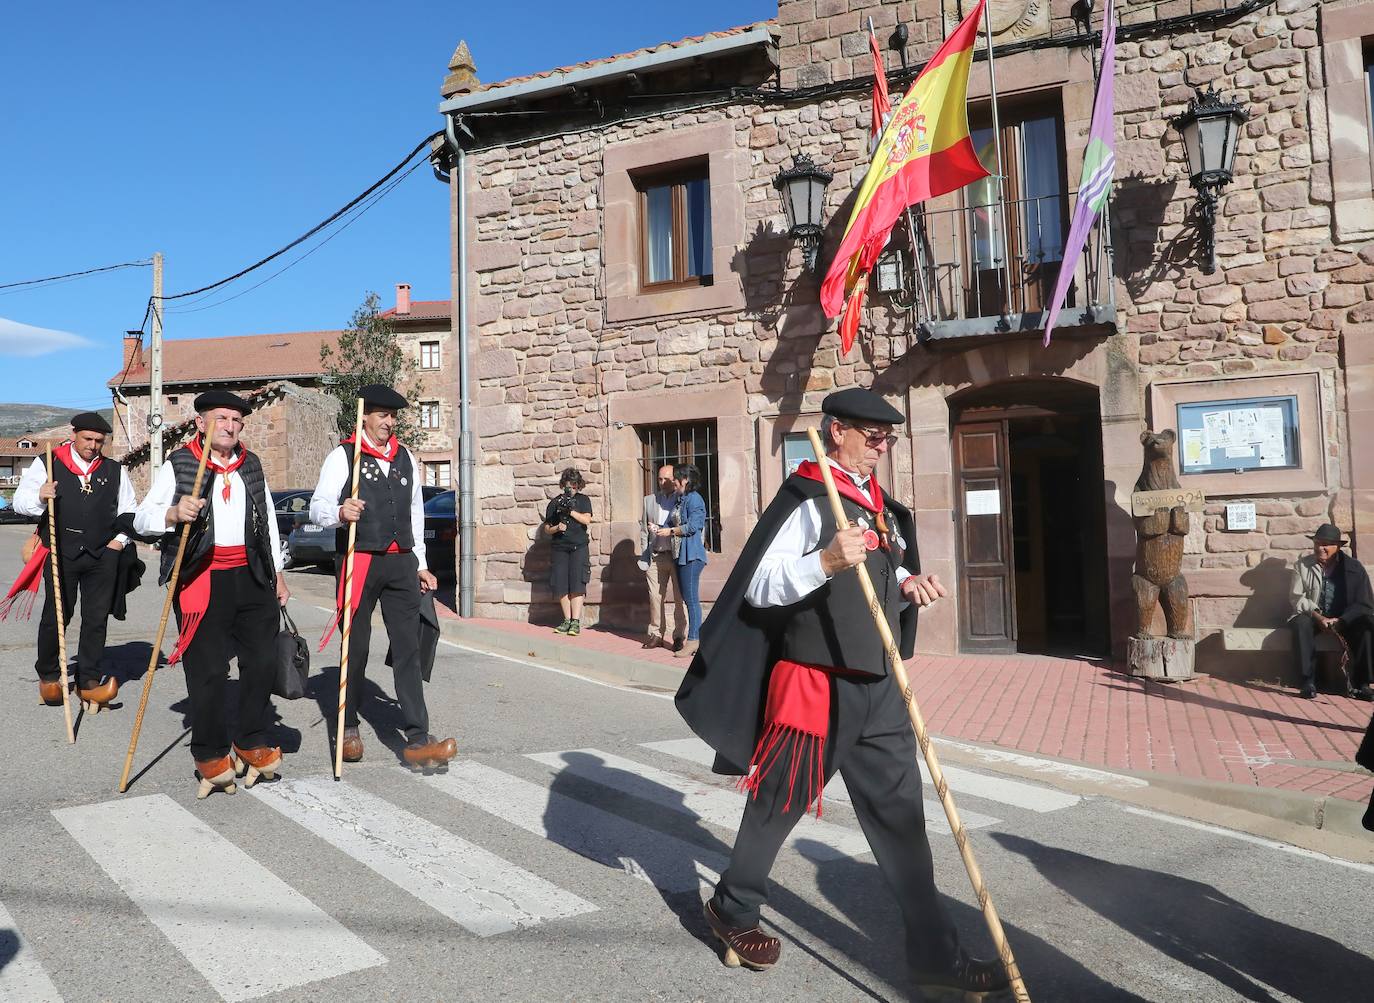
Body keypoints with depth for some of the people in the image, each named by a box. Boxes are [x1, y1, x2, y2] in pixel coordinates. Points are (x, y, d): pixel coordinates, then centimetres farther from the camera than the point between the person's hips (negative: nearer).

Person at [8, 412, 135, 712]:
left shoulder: (115, 470, 12)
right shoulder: (47, 464, 5)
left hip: (103, 556, 2)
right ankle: (48, 677, 22)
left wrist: (120, 540, 4)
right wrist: (39, 497, -20)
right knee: (55, 616, 3)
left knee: (97, 619, 2)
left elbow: (128, 509, 18)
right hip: (61, 554, -2)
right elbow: (20, 501, 1)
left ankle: (88, 682, 9)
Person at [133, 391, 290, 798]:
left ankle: (253, 744, 20)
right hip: (201, 581, -4)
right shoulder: (178, 466, 0)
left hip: (251, 577, 5)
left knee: (263, 661, 5)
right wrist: (173, 513, -29)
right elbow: (141, 519, -7)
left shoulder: (252, 465, 14)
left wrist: (277, 574, 18)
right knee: (208, 670, -2)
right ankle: (210, 755, 12)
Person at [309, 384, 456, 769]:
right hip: (359, 562, -4)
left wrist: (421, 565, 18)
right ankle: (348, 728, 27)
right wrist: (340, 512, -31)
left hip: (401, 563, 4)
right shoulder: (342, 455, -1)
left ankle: (417, 740, -6)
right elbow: (317, 507, -8)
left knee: (408, 650, -3)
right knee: (355, 649, 8)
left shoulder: (406, 458, 15)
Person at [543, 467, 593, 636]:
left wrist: (571, 511, -14)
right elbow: (546, 528, 11)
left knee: (577, 584, -11)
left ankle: (576, 622, -12)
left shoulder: (583, 500, 9)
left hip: (579, 547, -2)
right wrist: (556, 528, -9)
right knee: (560, 586, -3)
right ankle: (567, 620, 6)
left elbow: (587, 520, -5)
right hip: (559, 548, 2)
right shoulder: (554, 503, 10)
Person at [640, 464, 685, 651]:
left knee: (680, 597, -1)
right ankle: (656, 634, 14)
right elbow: (644, 531, 14)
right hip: (656, 557, 3)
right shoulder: (649, 500, 14)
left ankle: (679, 636, 6)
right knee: (655, 597, 4)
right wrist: (644, 559, 8)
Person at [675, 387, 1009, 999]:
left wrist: (907, 585, 5)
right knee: (779, 804, 10)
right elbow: (759, 588, -18)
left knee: (901, 815, 8)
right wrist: (825, 563, -32)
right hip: (814, 684, -7)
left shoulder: (883, 506, 14)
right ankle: (732, 908, 34)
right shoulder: (807, 499, -12)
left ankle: (935, 954, 17)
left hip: (879, 687, 7)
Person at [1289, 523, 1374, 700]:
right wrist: (1318, 617, -20)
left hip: (1344, 620, 0)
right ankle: (1307, 682, -37)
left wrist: (1340, 621, -20)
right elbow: (1297, 598, -3)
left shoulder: (1354, 567, 1)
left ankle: (1360, 683, -24)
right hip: (1313, 617, 0)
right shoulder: (1302, 565, 3)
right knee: (1301, 623, -34)